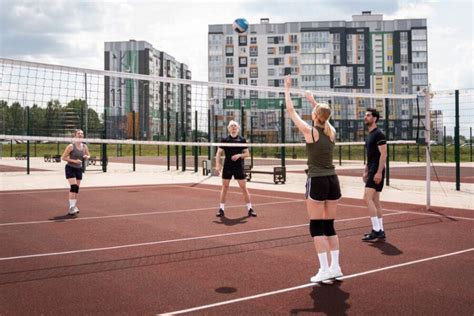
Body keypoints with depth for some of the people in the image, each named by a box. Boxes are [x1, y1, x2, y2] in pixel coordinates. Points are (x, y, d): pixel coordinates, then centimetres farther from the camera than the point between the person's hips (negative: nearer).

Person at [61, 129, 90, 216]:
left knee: (77, 188, 9)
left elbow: (88, 155, 16)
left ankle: (74, 206, 22)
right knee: (74, 187, -17)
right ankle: (71, 207, -13)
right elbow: (63, 157, -13)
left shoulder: (84, 146, 1)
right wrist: (74, 160, -24)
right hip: (70, 168, -6)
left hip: (79, 169, 6)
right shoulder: (71, 146, -14)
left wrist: (86, 157, -9)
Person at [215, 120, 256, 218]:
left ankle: (250, 209, 9)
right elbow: (218, 153, 2)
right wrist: (218, 165, -11)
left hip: (239, 167, 0)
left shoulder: (242, 140, 3)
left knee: (244, 188, 1)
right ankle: (221, 209, 12)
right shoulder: (225, 140, 2)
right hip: (227, 167, 0)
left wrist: (239, 155, -14)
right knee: (224, 187, 4)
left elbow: (247, 154, 5)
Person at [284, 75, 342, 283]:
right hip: (332, 180, 6)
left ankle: (325, 269, -1)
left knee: (316, 227, 0)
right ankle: (335, 267, 14)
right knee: (329, 226, 12)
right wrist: (313, 100, 39)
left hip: (317, 181, -6)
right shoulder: (332, 131, 6)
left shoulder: (310, 131, -9)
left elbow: (290, 111, 2)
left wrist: (287, 90, 12)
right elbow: (324, 116, 30)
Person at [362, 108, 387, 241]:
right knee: (375, 201, 9)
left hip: (377, 172, -10)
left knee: (367, 198, -15)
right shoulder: (369, 135, 17)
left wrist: (379, 172, -23)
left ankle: (376, 230, -11)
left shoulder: (378, 134, -11)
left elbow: (383, 154, -17)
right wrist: (365, 171, 20)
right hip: (371, 171, 10)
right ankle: (380, 231, 13)